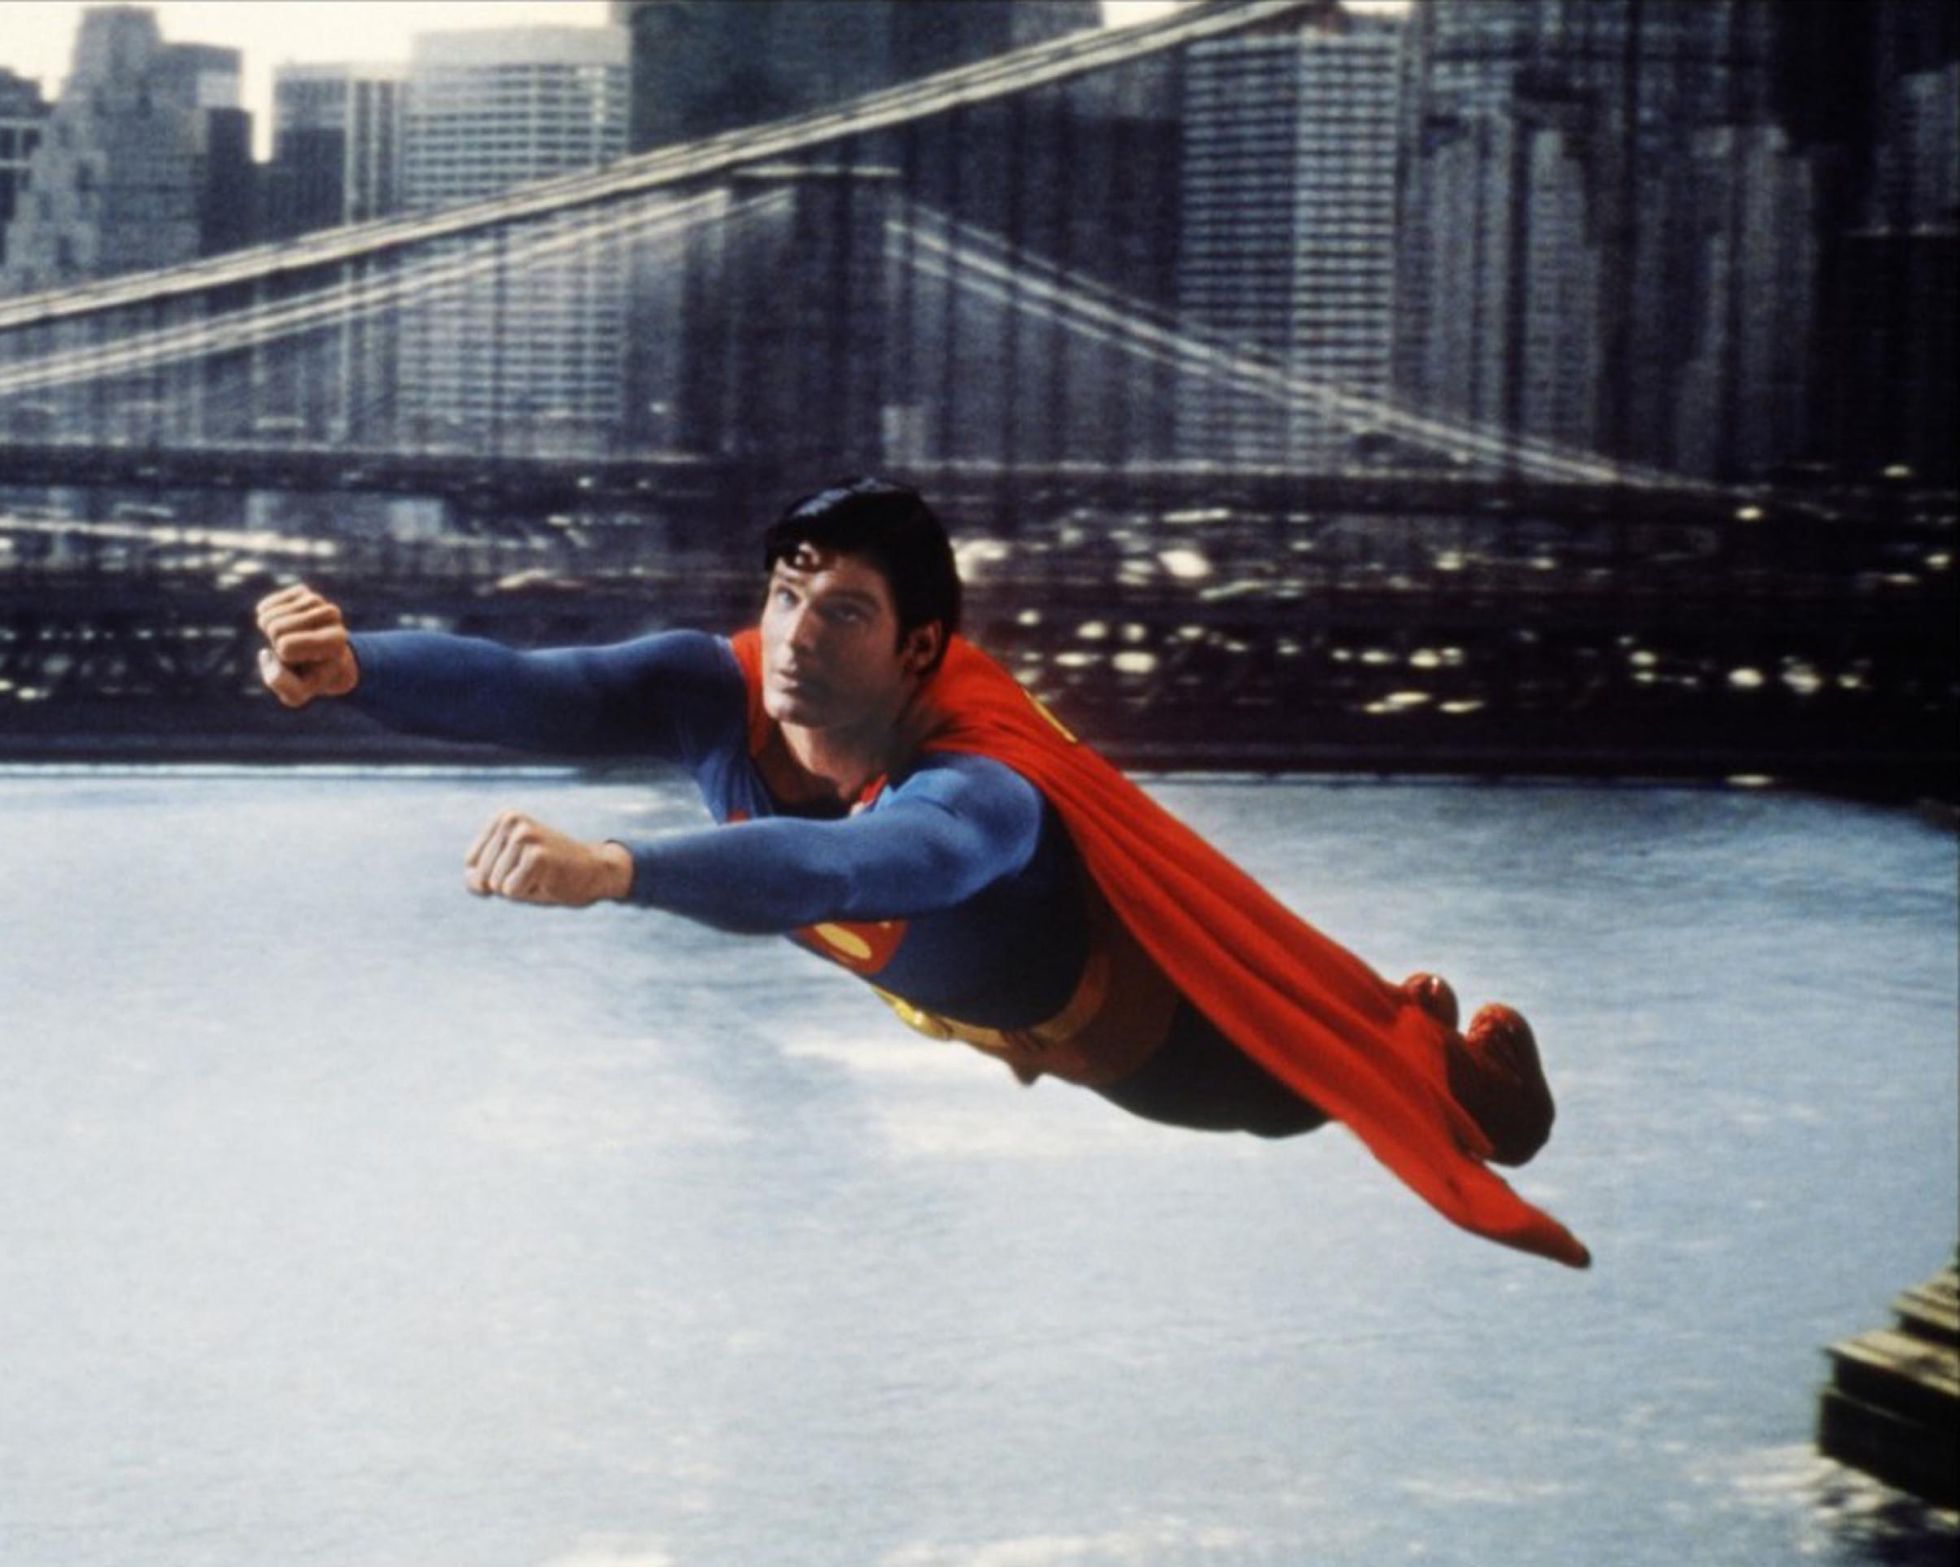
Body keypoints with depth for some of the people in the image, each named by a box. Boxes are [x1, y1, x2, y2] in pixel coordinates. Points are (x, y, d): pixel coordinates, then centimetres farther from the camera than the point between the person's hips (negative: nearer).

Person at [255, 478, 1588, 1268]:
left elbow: (834, 871, -72)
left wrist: (610, 868, -88)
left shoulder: (979, 794, -50)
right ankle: (1415, 1021, 67)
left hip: (1145, 1024, -8)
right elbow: (516, 689, -47)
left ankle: (1464, 1050, 54)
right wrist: (354, 668, -67)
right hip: (972, 1004, 8)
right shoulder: (722, 693, -32)